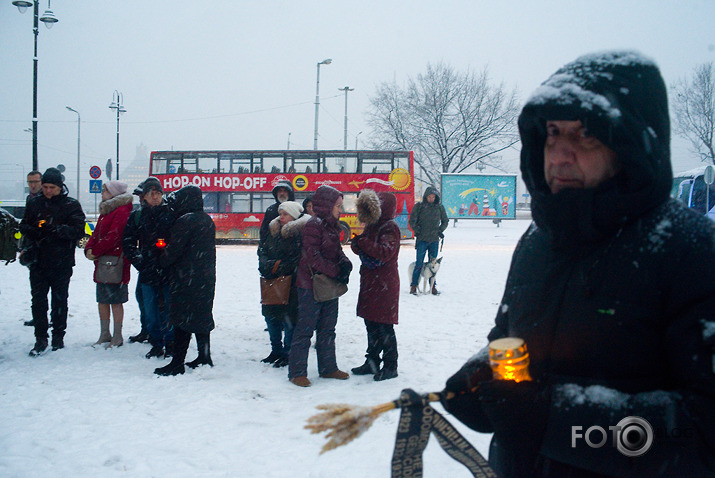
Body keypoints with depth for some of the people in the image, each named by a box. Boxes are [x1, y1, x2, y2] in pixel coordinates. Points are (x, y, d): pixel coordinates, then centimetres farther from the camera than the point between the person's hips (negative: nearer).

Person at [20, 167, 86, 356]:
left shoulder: (71, 205, -3)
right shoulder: (34, 203, 7)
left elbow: (78, 230, -11)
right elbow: (24, 226, 9)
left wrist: (57, 229, -26)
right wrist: (34, 231, -14)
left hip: (61, 262, -2)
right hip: (38, 261, 2)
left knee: (59, 301, 9)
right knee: (38, 300, 2)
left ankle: (58, 336, 21)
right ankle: (41, 338, 10)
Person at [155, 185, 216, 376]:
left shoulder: (185, 221, -16)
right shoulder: (207, 220, 10)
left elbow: (173, 249, -16)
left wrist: (162, 261, 5)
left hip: (186, 279, -8)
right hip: (206, 279, 8)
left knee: (182, 319, -4)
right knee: (202, 317, 15)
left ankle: (177, 363, 0)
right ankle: (204, 358, 22)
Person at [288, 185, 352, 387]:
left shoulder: (332, 225, 12)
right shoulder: (313, 225, -15)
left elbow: (337, 251, 15)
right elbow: (312, 257, -21)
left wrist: (345, 264, -7)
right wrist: (336, 272, -20)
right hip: (311, 286, -9)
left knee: (328, 329, 16)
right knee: (305, 329, -2)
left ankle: (328, 368, 27)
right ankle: (297, 372, 6)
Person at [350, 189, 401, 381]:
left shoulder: (390, 228, -12)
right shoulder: (372, 226, 14)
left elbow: (385, 252, -25)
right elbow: (364, 250, 18)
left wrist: (363, 242, -25)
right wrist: (357, 244, -4)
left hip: (385, 284, -9)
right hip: (370, 282, 9)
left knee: (384, 327, -4)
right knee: (371, 324, 14)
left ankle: (390, 366, 4)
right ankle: (372, 361, 24)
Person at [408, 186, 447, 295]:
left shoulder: (439, 207, 6)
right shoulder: (419, 206, -1)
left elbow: (445, 221, 17)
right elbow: (412, 221, 0)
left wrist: (440, 231, 4)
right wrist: (417, 231, -9)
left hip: (434, 240, 2)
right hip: (422, 239, -2)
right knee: (419, 263, -4)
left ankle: (433, 286, 14)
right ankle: (413, 285, 3)